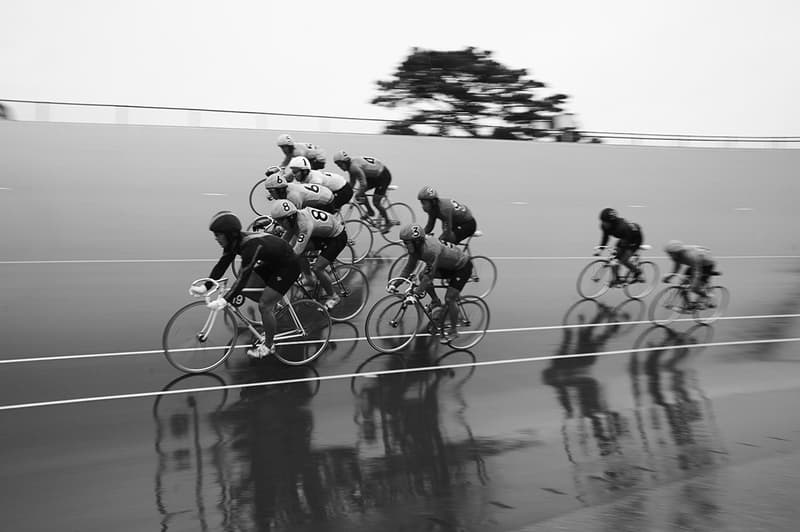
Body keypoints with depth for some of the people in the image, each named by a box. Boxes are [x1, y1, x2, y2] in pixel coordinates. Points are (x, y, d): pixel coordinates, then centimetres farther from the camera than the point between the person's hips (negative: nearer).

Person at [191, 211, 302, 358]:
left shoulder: (250, 245, -34)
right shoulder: (234, 242, -8)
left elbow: (243, 278, -38)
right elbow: (221, 265, -4)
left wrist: (224, 301, -43)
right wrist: (204, 287, -11)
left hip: (288, 266, -9)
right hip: (272, 263, 9)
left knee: (264, 305, -9)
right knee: (247, 289, 3)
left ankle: (268, 346, 8)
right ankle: (271, 307, 25)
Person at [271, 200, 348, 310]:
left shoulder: (305, 224, -36)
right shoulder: (295, 218, -11)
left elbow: (296, 252, -38)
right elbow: (284, 241, 0)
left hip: (338, 237, -8)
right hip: (323, 234, 8)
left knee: (317, 268, -14)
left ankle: (333, 297, 6)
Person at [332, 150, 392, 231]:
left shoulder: (355, 166, -29)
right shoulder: (351, 166, 0)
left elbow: (363, 184, -33)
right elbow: (352, 183, 9)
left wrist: (357, 196, -29)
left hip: (384, 176, -9)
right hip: (374, 176, 9)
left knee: (375, 202, -8)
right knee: (360, 193, -1)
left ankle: (387, 223, 7)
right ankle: (370, 212, 15)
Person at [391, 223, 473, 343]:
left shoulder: (431, 249, -37)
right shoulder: (416, 246, -11)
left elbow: (429, 276, -36)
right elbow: (409, 267, -1)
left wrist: (416, 294, -35)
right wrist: (395, 284, -5)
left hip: (463, 267, -8)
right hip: (448, 265, 9)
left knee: (449, 299, -12)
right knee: (422, 276, -4)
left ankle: (453, 331, 7)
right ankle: (436, 302, 18)